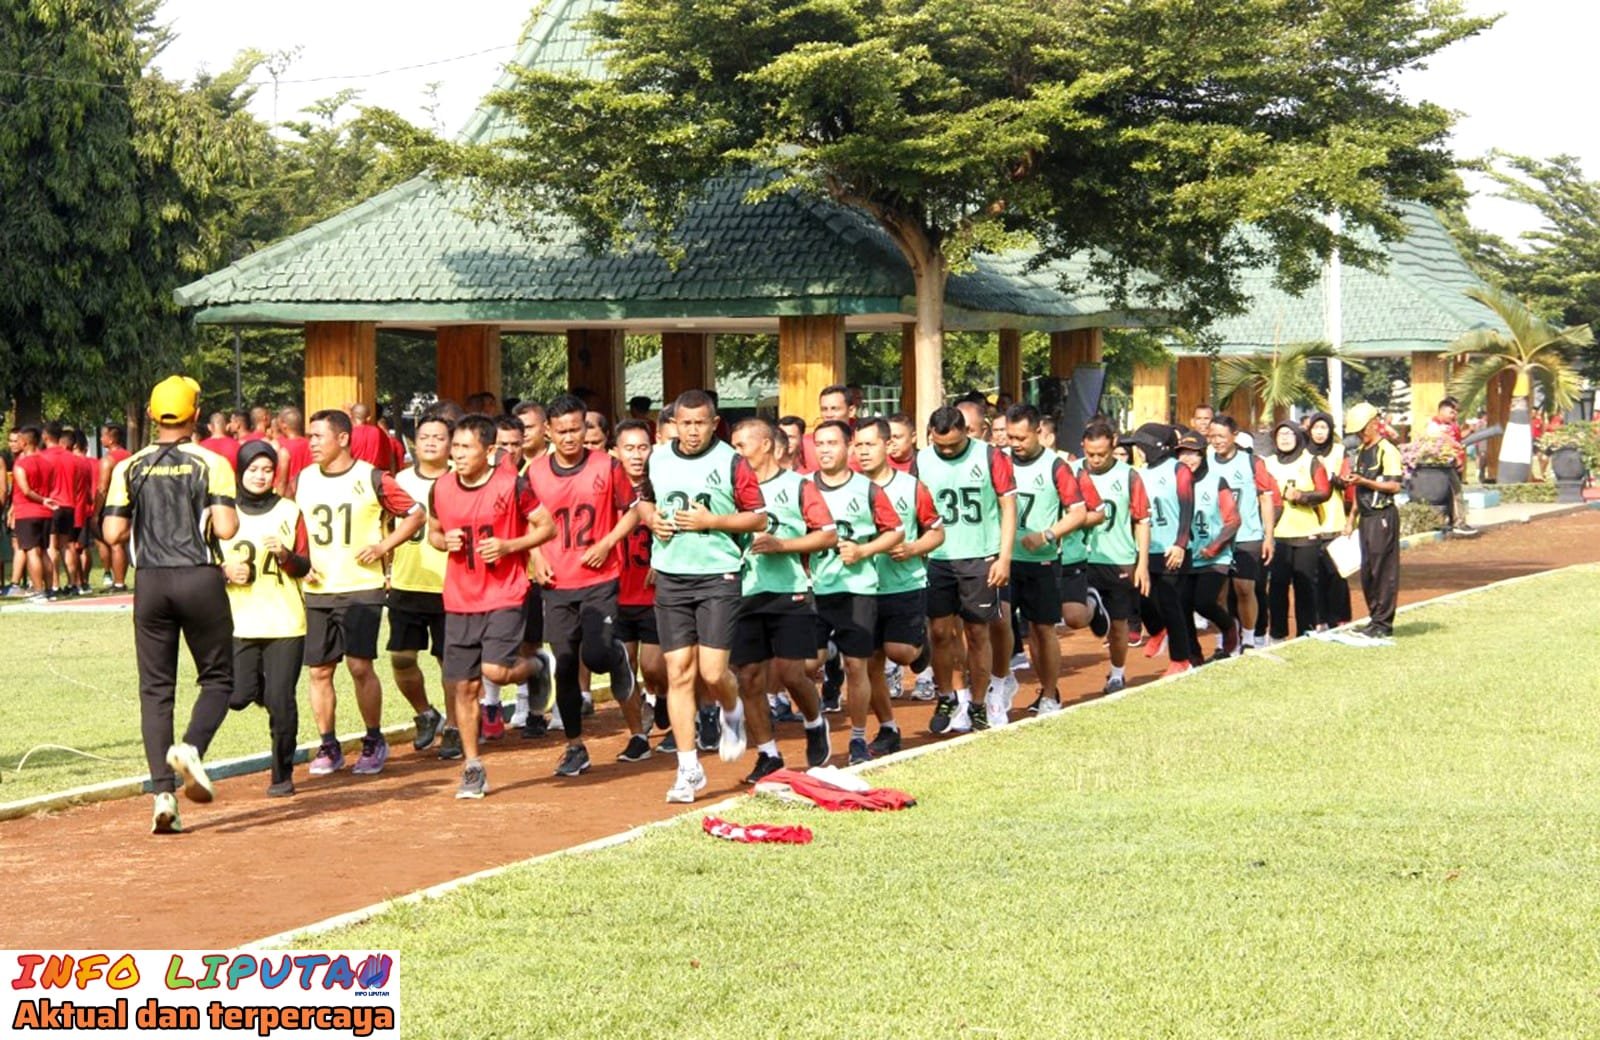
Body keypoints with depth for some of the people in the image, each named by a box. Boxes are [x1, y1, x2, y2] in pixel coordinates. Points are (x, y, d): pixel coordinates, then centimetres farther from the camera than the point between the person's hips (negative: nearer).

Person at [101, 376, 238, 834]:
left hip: (151, 583, 2)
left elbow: (113, 534, -2)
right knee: (217, 678, 11)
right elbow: (225, 528, -13)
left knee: (155, 688, 6)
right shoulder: (211, 463, -4)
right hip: (200, 579, -2)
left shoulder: (130, 468, 3)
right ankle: (191, 747, -18)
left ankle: (163, 792, -4)